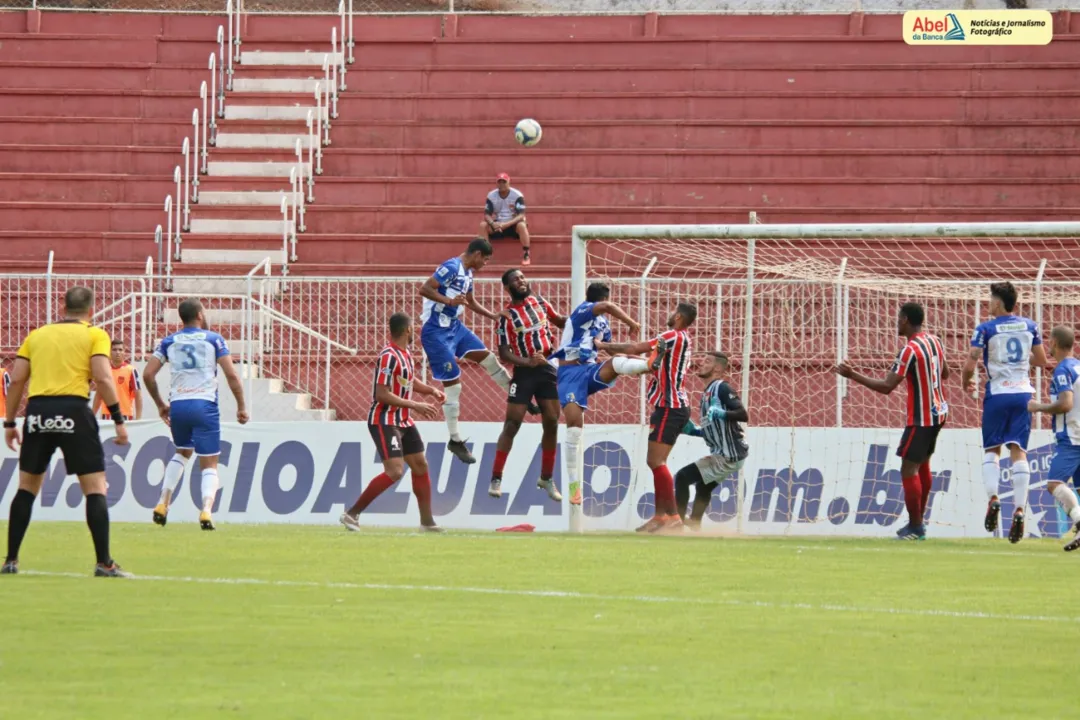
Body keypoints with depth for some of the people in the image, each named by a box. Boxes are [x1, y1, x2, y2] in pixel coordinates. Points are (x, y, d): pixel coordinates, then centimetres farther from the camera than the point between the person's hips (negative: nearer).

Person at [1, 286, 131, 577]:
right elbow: (103, 378, -6)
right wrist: (118, 419, -4)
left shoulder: (37, 335, 18)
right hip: (73, 411, -3)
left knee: (27, 487, 15)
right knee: (95, 488, 1)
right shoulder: (95, 335, 7)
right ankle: (104, 563, -5)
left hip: (37, 411, 4)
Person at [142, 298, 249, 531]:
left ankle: (163, 504, 16)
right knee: (209, 463, 3)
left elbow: (148, 374, 6)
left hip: (177, 405, 3)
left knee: (183, 452, 28)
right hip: (204, 405, -3)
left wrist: (160, 404, 18)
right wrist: (241, 406, 2)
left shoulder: (169, 342, 11)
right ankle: (206, 510, -20)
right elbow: (231, 374, -5)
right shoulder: (213, 339, 3)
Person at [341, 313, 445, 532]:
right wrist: (415, 406, -23)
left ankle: (426, 521, 21)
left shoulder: (406, 354, 9)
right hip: (384, 421, -10)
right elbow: (381, 394, -24)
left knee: (420, 466, 12)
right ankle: (352, 513, -12)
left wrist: (430, 390, 9)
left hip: (403, 421, 10)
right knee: (394, 471, -19)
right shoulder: (389, 356, -20)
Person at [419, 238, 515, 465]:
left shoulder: (468, 273, 11)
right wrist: (449, 301, -35)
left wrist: (495, 317, 24)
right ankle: (455, 441, 2)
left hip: (454, 326, 9)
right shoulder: (452, 267, -18)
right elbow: (424, 289, -24)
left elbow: (471, 303, 27)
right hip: (437, 332, -9)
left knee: (488, 358, 12)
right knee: (452, 383, -6)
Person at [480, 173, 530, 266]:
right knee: (483, 225, -23)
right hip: (498, 225, 3)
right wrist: (492, 223, -30)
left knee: (521, 225, -36)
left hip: (513, 224, -3)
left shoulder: (517, 195, -14)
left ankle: (526, 255, -29)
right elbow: (487, 215, -6)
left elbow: (521, 215, -22)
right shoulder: (491, 195, -5)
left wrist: (506, 224, -35)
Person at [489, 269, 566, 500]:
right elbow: (504, 353, -14)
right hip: (524, 372, -5)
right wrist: (527, 362, -29)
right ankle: (496, 479, 0)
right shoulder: (507, 316, -10)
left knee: (552, 423, 5)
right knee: (512, 424, -6)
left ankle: (547, 479, 18)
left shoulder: (539, 302, 6)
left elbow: (560, 322, 22)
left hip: (547, 370, 5)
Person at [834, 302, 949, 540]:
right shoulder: (934, 341, 5)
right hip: (938, 412, 9)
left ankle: (915, 527, -4)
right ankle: (918, 522, 21)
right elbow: (944, 374, 21)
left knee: (909, 469, -4)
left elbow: (886, 387, -21)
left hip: (921, 418, -9)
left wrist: (852, 375, -16)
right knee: (922, 465, 17)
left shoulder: (910, 350, -21)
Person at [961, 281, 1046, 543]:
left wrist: (966, 382, 11)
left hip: (997, 394, -3)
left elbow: (970, 364, -10)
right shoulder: (1029, 326, 5)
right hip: (1023, 394, 3)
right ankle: (1019, 510, -11)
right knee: (1018, 451, 0)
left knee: (991, 449, 13)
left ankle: (992, 498, -8)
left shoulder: (986, 329, -7)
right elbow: (1041, 360, 14)